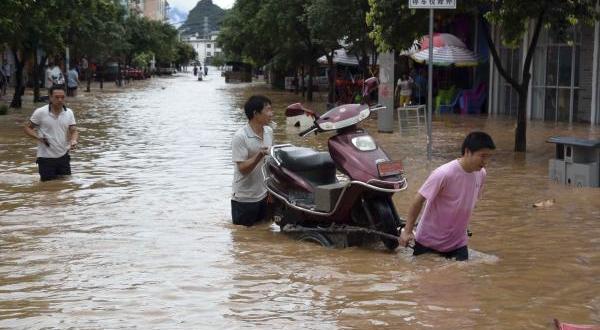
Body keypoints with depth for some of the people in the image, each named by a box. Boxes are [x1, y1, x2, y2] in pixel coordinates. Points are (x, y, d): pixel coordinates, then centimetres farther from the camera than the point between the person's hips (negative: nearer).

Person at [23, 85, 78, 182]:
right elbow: (28, 128, -2)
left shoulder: (69, 113, 1)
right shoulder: (40, 112, -10)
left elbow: (74, 131, 3)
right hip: (46, 157, -4)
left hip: (63, 156, 4)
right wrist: (38, 137, -19)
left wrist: (73, 140, -19)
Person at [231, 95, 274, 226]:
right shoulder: (240, 137, -18)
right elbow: (243, 168, -21)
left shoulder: (269, 132, 4)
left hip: (263, 195, 7)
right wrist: (259, 156, -36)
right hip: (244, 199, -7)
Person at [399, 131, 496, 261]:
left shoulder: (481, 174, -7)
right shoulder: (444, 174, -26)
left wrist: (461, 227, 15)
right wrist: (407, 231, -15)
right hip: (429, 240, -5)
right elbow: (418, 200, -18)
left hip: (458, 241, 5)